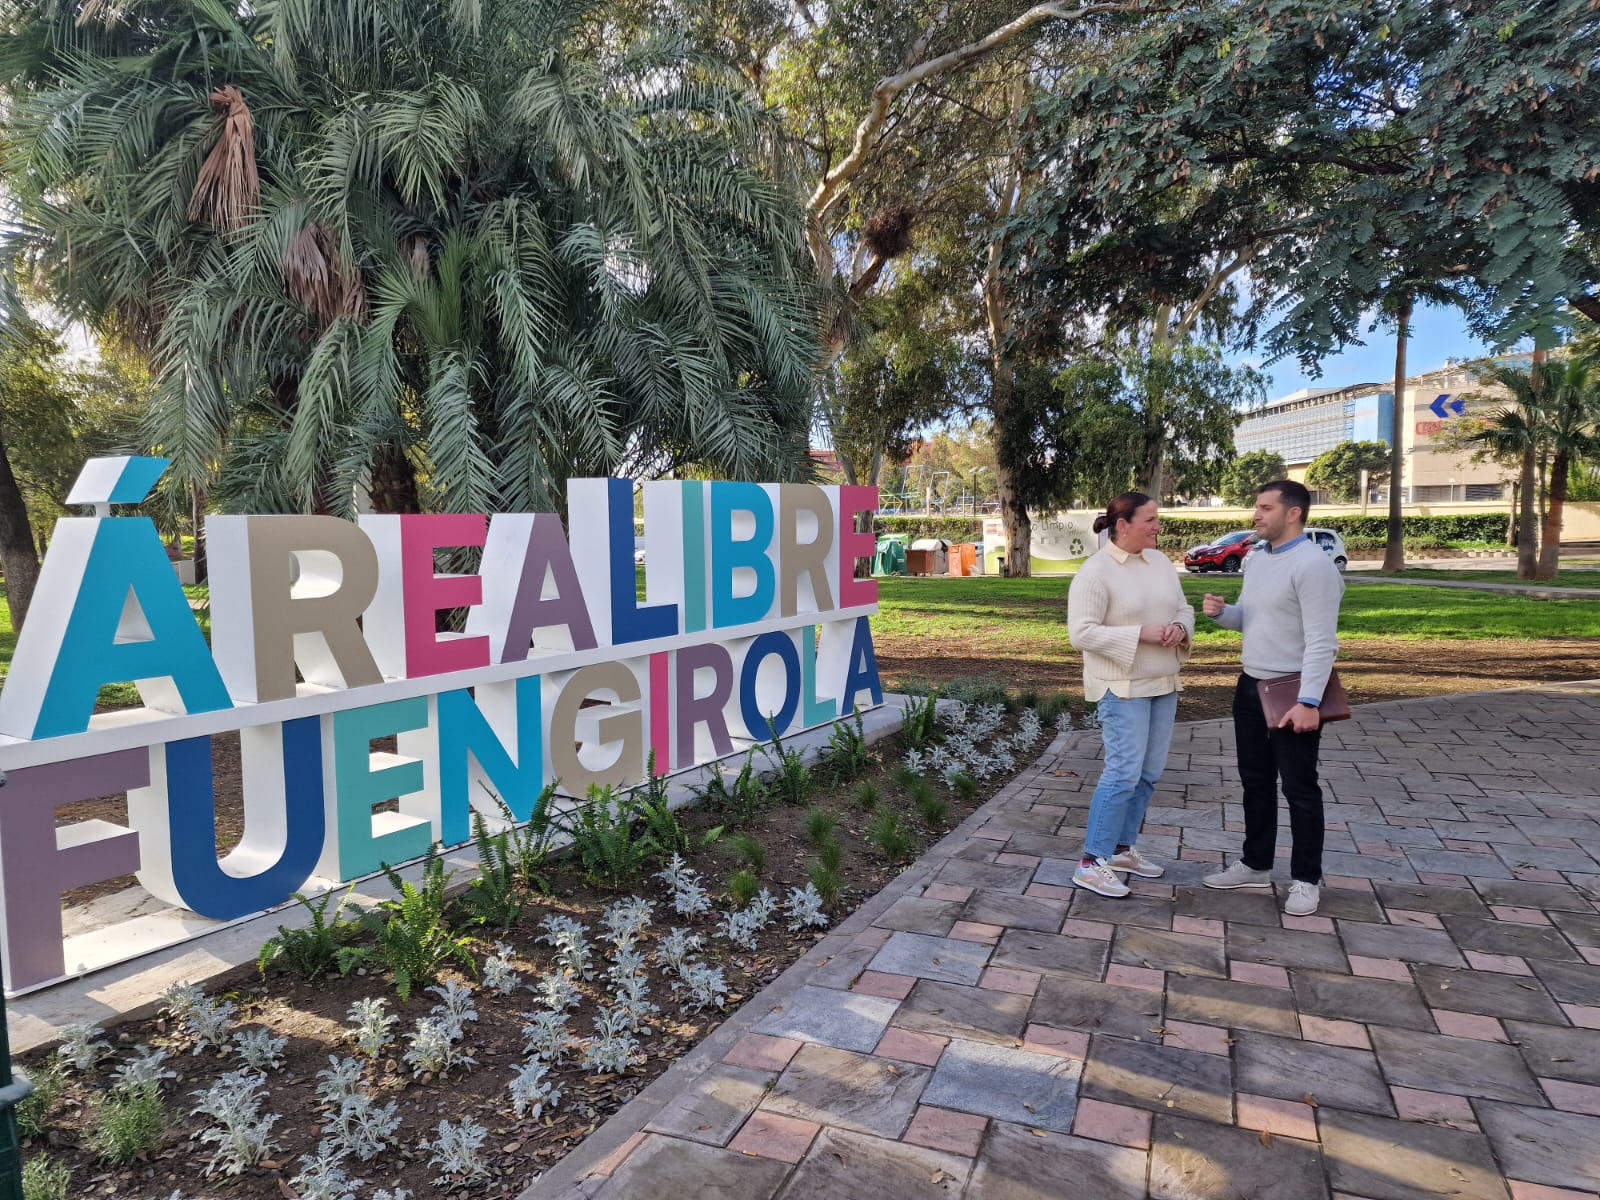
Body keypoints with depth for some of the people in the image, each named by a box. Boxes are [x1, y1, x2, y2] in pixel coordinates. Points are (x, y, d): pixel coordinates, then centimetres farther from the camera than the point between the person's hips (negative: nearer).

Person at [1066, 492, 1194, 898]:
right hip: (1122, 688, -8)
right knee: (1123, 773, -9)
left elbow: (1184, 609, 15)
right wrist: (1141, 634, -22)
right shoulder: (1096, 571, -14)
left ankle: (1123, 848, 26)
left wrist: (1180, 628, -9)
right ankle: (1091, 863, -1)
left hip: (1163, 684, 8)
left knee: (1149, 773, 12)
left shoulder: (1160, 561, 8)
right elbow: (1081, 633, -19)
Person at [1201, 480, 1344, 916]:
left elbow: (1322, 641, -22)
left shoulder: (1313, 564, -19)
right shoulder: (1258, 558, 9)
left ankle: (1306, 879, 17)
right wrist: (1221, 611, -6)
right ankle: (1256, 865, 29)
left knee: (1299, 788, 3)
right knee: (1255, 781, 16)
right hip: (1251, 685, 9)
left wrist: (1309, 702, -27)